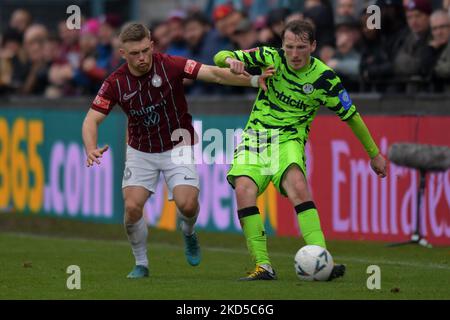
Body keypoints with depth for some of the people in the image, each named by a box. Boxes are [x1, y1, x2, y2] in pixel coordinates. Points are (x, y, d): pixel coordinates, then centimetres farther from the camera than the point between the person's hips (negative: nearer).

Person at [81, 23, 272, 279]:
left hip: (178, 147, -2)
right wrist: (91, 149, -30)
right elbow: (92, 120, -9)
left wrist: (252, 80, -38)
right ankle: (141, 264, 9)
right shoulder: (115, 83, -13)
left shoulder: (171, 66, -19)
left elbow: (213, 74, -26)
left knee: (187, 204, -19)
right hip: (141, 150, 2)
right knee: (132, 207, -14)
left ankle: (189, 232, 19)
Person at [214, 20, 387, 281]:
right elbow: (220, 57, 0)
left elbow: (351, 116, 4)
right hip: (255, 136, 2)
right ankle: (263, 266, -21)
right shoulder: (271, 57, -5)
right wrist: (230, 60, -25)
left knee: (298, 186, -31)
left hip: (289, 140, -2)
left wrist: (375, 154, 11)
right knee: (243, 189, -24)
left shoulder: (324, 78, -8)